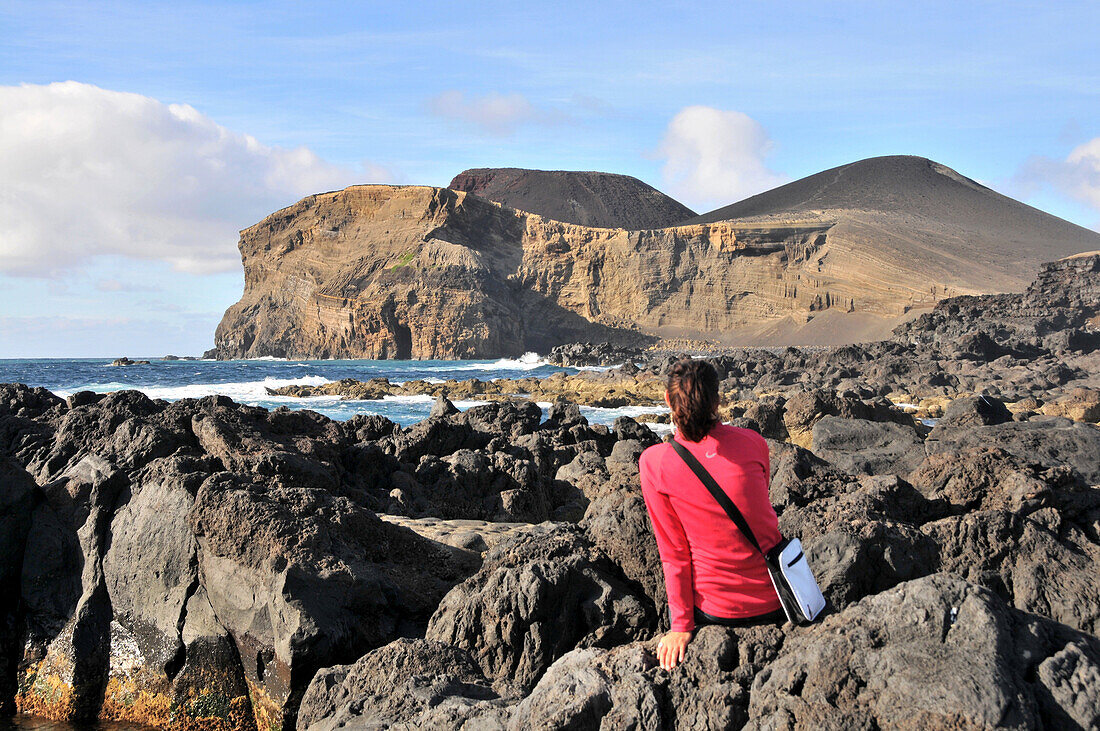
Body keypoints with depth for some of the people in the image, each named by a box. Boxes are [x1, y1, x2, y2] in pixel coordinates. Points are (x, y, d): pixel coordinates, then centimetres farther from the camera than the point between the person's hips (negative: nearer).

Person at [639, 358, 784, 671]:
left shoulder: (654, 463, -13)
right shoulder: (753, 443, -6)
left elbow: (674, 553, -8)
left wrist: (681, 626, 1)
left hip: (718, 611, -1)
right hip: (775, 604, 2)